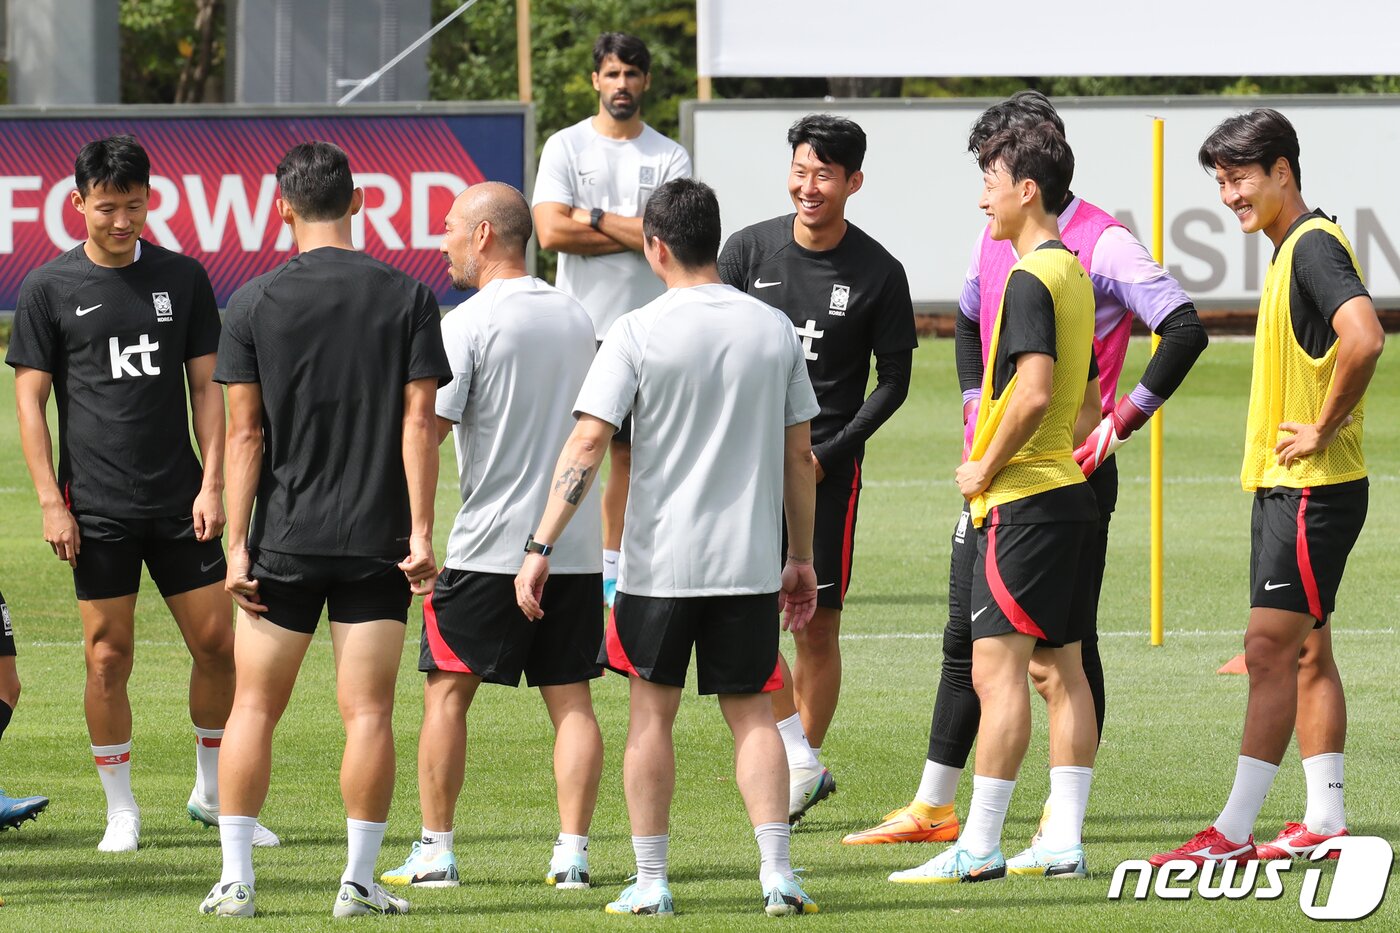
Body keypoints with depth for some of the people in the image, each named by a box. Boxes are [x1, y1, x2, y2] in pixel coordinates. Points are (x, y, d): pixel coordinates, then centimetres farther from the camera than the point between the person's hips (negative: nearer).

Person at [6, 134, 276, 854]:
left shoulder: (182, 278, 7)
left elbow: (206, 387, 9)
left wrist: (212, 483, 0)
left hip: (179, 500, 2)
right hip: (97, 507, -2)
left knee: (217, 643, 1)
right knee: (108, 655, -1)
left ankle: (213, 793, 18)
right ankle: (121, 811, 10)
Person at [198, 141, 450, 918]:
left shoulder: (255, 302, -2)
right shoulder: (407, 298, -1)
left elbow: (245, 432, -2)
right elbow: (419, 423, -5)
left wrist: (237, 543, 0)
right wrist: (422, 534, -3)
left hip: (285, 537, 0)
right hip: (377, 537, 0)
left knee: (254, 706, 7)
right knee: (368, 711, 2)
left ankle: (235, 878, 4)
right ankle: (359, 882, 1)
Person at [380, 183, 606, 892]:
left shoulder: (466, 326, -9)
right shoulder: (575, 319, 12)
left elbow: (424, 431, -14)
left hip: (489, 547, -5)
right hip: (576, 544, 5)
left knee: (447, 692, 5)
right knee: (571, 700, 5)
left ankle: (435, 852, 5)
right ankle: (572, 853, -1)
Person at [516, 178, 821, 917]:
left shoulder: (638, 333, -8)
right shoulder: (774, 329, 4)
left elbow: (587, 444, -13)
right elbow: (799, 453, 9)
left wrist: (540, 548, -11)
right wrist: (801, 558, 17)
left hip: (659, 560, -3)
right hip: (750, 558, 3)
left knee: (652, 713, 9)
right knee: (750, 712, 9)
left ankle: (650, 881, 11)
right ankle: (777, 875, -3)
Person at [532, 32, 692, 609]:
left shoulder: (669, 159, 5)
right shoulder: (566, 147, 2)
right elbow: (551, 231, -11)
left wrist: (593, 219, -9)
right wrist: (633, 233, -9)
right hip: (578, 324, -2)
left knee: (628, 452, 6)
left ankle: (613, 567, 13)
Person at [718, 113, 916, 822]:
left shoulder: (878, 274, -3)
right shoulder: (747, 251, 1)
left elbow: (894, 379, 3)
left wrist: (827, 454, -6)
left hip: (827, 468, -1)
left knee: (817, 625, 2)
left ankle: (802, 769, 15)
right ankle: (802, 762, -7)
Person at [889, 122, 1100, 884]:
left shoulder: (1030, 279, -14)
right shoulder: (1075, 276, 15)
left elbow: (1033, 393, -25)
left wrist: (984, 471, -13)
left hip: (1021, 499, -10)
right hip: (1068, 488, 10)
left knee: (997, 667, -9)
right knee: (1062, 665, 9)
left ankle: (978, 847, -10)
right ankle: (1066, 843, 9)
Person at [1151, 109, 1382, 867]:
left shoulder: (1314, 246, -16)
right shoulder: (1291, 249, 15)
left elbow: (1364, 339, -32)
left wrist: (1324, 429, -21)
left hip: (1313, 487, -10)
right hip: (1284, 485, 10)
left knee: (1272, 650, -10)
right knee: (1304, 652, 11)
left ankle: (1233, 832, -11)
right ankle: (1326, 823, 15)